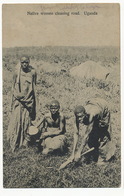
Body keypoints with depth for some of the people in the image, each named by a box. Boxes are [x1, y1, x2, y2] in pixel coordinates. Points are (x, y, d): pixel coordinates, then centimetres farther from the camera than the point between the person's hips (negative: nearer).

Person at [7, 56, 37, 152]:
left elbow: (34, 86, 9)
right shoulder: (17, 73, -4)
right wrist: (16, 94, -2)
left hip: (29, 100, 1)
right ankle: (14, 143, 9)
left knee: (27, 120, 5)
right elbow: (13, 86, 7)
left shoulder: (33, 72, -2)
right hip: (18, 100, -1)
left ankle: (26, 142, 18)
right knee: (16, 120, -3)